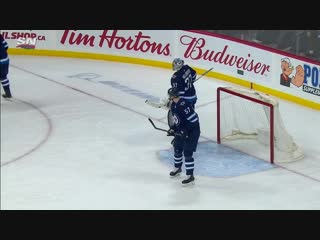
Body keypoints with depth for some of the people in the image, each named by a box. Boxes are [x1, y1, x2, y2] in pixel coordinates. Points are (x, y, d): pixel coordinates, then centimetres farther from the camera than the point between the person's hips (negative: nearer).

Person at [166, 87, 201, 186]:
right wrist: (173, 128, 5)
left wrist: (185, 130, -28)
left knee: (187, 153, -11)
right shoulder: (173, 105, 3)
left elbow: (193, 120, -28)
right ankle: (177, 168, 44)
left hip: (192, 131, -10)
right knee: (177, 148, 20)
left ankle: (190, 176, -5)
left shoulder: (184, 105, -28)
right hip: (181, 131, 10)